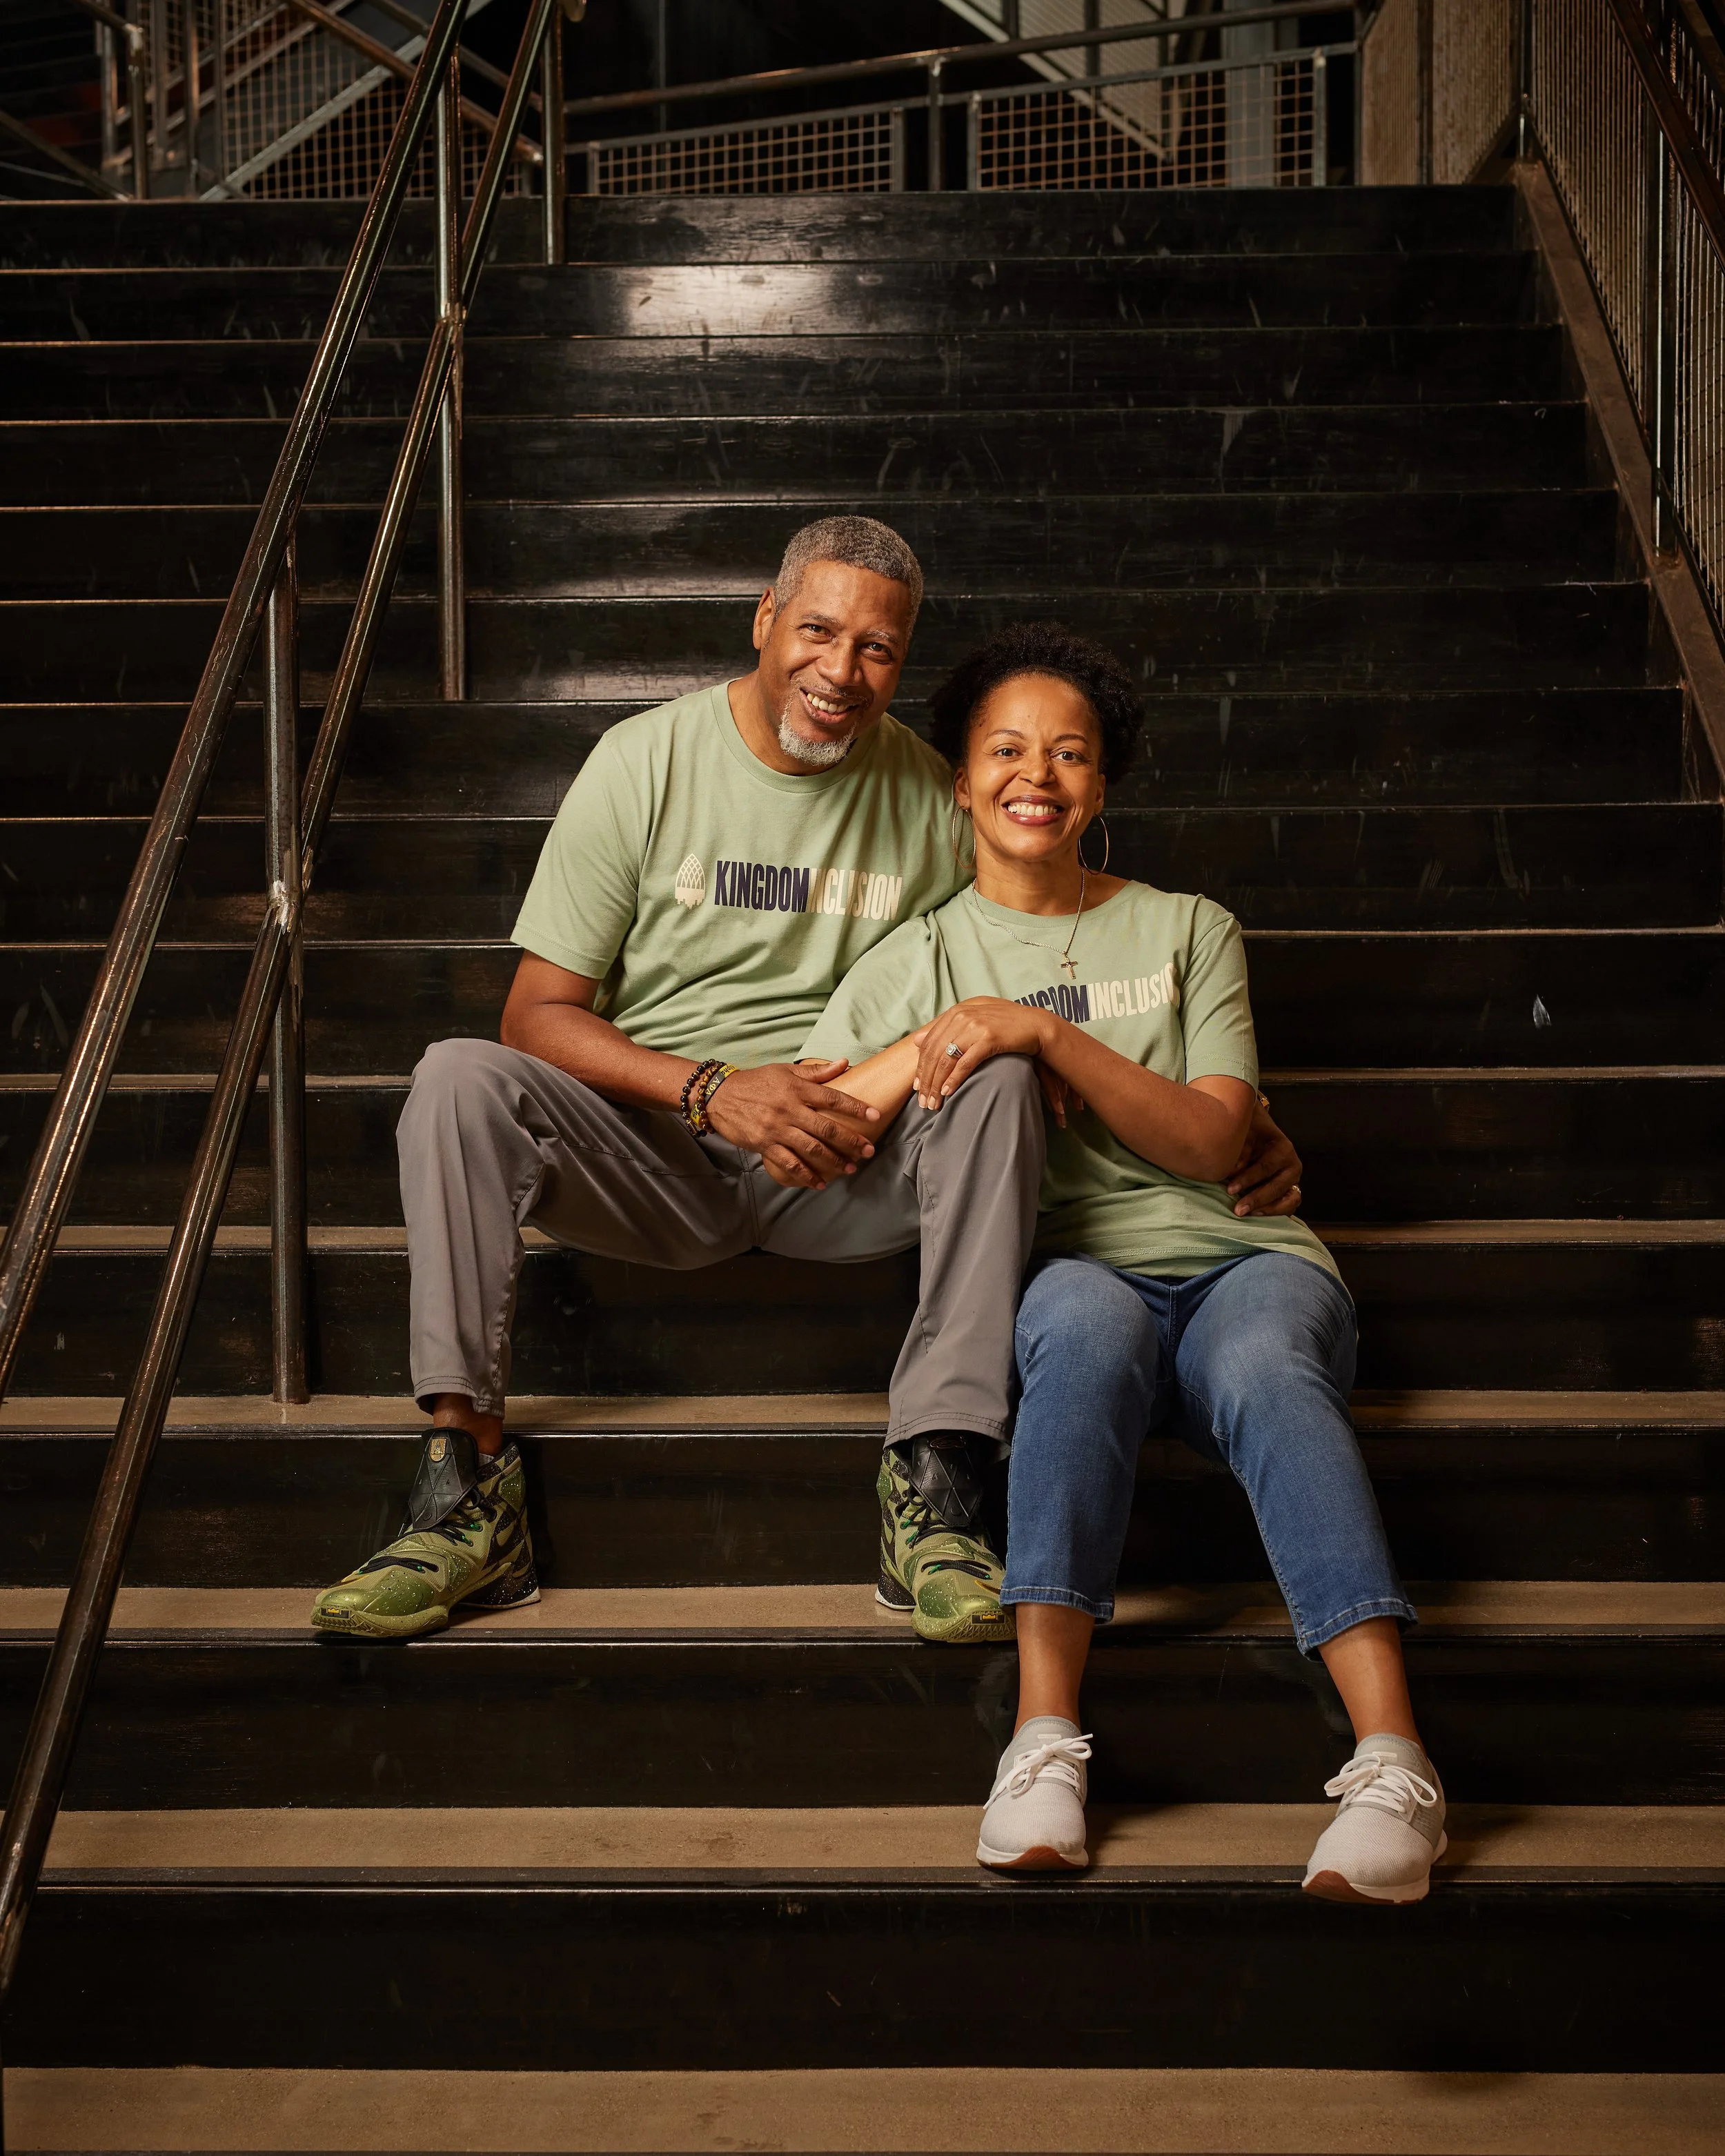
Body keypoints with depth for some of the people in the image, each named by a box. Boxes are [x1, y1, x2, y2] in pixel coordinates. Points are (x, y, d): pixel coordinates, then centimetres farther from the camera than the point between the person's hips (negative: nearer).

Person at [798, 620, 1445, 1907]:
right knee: (1088, 1323, -38)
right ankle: (1046, 1743, -44)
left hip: (1239, 1259, 1)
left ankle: (1394, 1764, -46)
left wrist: (1044, 1032, -8)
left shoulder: (1188, 929, 18)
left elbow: (1212, 1140, 3)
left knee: (1261, 1367, -35)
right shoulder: (923, 960, 19)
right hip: (1071, 1271, -1)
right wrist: (926, 1053, -5)